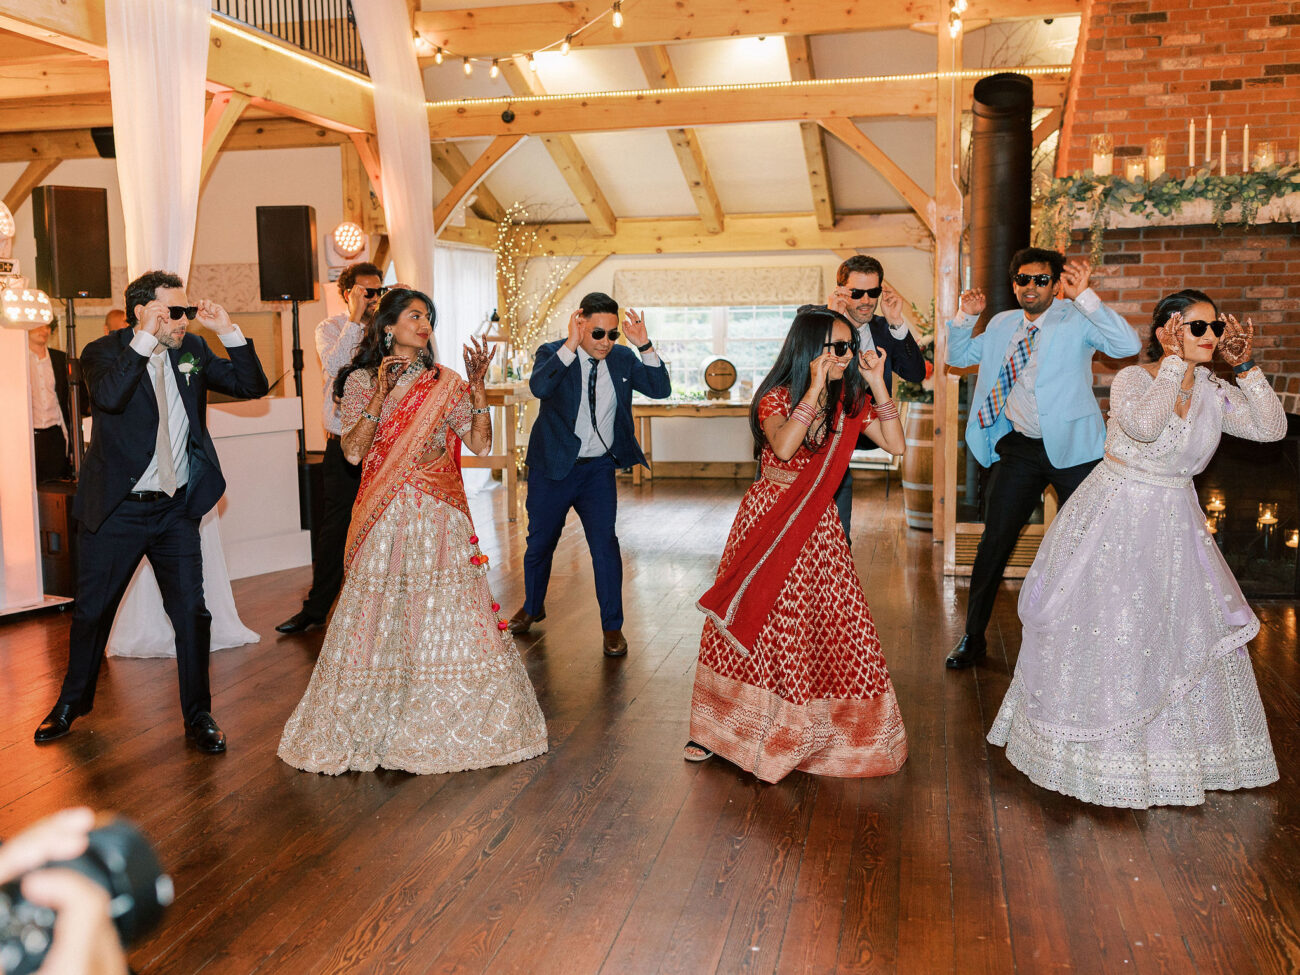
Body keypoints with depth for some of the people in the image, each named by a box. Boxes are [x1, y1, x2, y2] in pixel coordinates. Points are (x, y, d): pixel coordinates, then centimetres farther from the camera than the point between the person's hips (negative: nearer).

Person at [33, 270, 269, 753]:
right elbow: (108, 396, -29)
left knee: (192, 612, 2)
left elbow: (253, 386, 1)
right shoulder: (103, 352, -7)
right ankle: (72, 702, 36)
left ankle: (199, 717, 16)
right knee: (92, 610, 12)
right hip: (115, 511, -2)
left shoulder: (192, 350, 5)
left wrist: (229, 331, -10)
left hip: (176, 509, 2)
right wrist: (146, 339, -30)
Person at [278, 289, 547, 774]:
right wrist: (380, 394, -14)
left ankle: (447, 727, 13)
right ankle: (373, 726, 14)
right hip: (384, 516, -1)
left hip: (438, 516, 1)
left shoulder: (445, 383, 8)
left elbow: (480, 443, 1)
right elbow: (353, 452, -7)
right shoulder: (361, 381, 4)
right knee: (379, 615, 0)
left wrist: (477, 388, -10)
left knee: (446, 613, 1)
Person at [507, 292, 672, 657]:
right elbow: (539, 387, -30)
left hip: (598, 468, 1)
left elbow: (661, 389, -11)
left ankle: (612, 627, 8)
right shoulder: (554, 353, -10)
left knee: (605, 543, -5)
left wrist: (644, 345, -21)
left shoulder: (622, 358, -1)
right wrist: (571, 345, -34)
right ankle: (533, 606, 39)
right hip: (553, 466, -1)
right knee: (540, 542, 14)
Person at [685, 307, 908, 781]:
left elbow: (895, 444, -5)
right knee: (751, 621, 4)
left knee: (833, 624, -1)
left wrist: (877, 385, -9)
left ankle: (812, 729, 17)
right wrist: (815, 388, -27)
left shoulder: (849, 401, 4)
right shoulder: (776, 398, -10)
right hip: (768, 523, -3)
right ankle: (719, 728, 21)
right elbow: (784, 447, -30)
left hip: (817, 528, 4)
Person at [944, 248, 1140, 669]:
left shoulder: (1077, 319, -4)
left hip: (1071, 447, -3)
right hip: (1018, 448, 3)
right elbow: (957, 356, 21)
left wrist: (1086, 296, -26)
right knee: (994, 541, 3)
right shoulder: (1002, 325, 12)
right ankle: (973, 638, 14)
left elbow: (1128, 345, -19)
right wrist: (966, 317, 2)